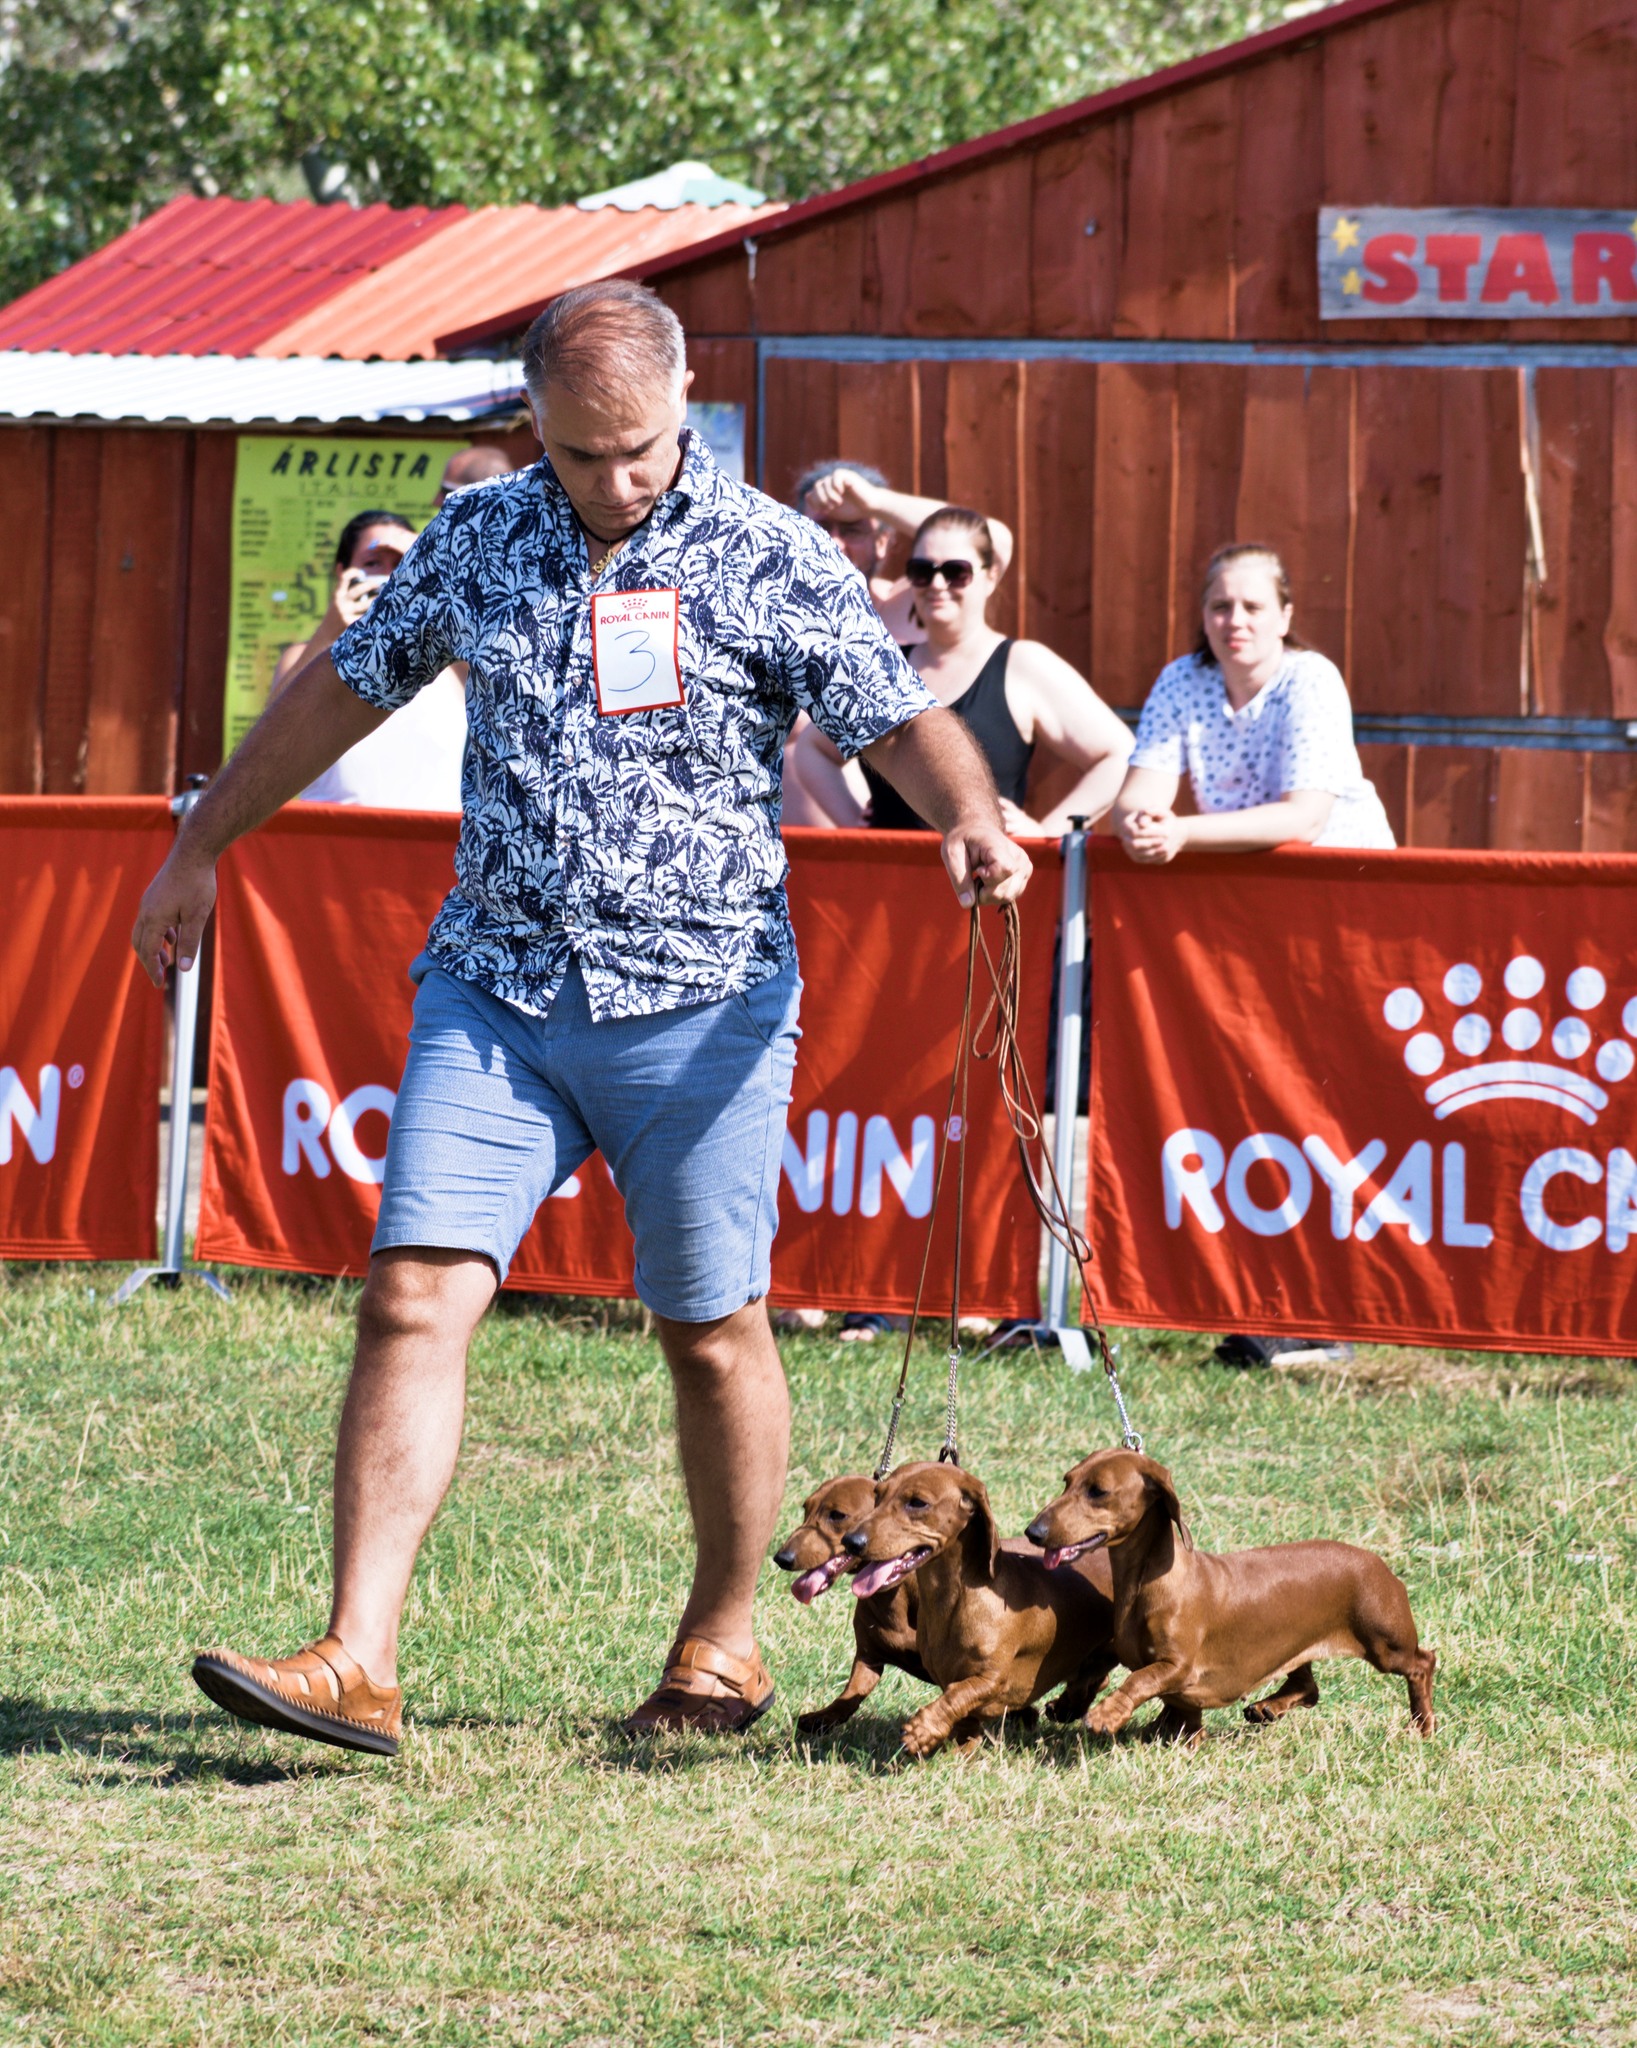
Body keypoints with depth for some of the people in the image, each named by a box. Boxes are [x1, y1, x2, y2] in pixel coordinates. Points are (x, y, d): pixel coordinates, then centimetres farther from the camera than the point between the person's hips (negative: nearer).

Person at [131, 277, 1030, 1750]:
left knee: (713, 1336, 6)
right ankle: (358, 1664, -12)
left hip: (699, 1004, -3)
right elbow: (345, 688, 20)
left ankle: (724, 1643, 25)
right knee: (413, 1300, -10)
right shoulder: (478, 540, 8)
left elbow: (904, 721, -7)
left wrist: (971, 820, -29)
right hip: (492, 990, 3)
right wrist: (203, 847, 25)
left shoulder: (768, 557, -3)